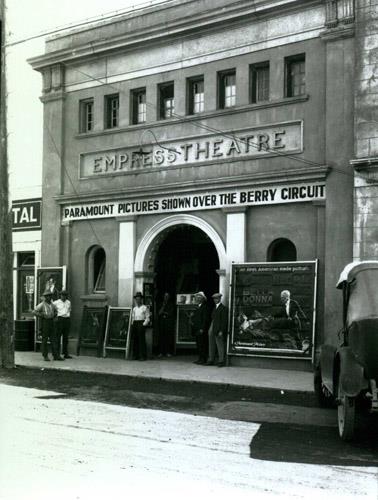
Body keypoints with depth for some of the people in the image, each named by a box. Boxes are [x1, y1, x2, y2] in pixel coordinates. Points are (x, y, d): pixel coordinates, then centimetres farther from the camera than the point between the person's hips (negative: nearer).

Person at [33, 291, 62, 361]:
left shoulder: (51, 304, 12)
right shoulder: (41, 304, -7)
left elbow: (55, 310, 30)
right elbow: (34, 312, -11)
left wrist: (54, 315, 11)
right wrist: (41, 316, -14)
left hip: (51, 322, 6)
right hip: (44, 322, -6)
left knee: (53, 339, 1)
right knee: (45, 339, -1)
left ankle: (56, 355, 0)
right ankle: (45, 356, 5)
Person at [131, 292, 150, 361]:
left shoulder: (145, 308, 1)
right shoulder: (134, 308, 19)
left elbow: (147, 318, -2)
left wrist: (144, 324, -12)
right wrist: (132, 324, 9)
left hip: (141, 324, -5)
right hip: (135, 324, 6)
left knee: (142, 340, -9)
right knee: (135, 340, 2)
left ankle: (143, 356, -6)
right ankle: (135, 355, 7)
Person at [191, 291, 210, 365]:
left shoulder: (205, 307, -8)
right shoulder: (197, 307, 19)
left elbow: (205, 319, -13)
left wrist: (202, 329, -17)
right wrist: (192, 321, 6)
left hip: (202, 329, -8)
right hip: (196, 329, 8)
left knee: (202, 344, -7)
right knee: (198, 344, 9)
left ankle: (203, 359, -4)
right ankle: (200, 359, 15)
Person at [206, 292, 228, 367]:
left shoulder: (223, 308, -6)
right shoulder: (214, 308, 19)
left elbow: (224, 321, -12)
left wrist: (221, 331, -17)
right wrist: (210, 329, 10)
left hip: (219, 330, -8)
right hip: (212, 329, 8)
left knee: (220, 345, -6)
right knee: (211, 346, 10)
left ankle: (221, 361, -1)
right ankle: (211, 360, 15)